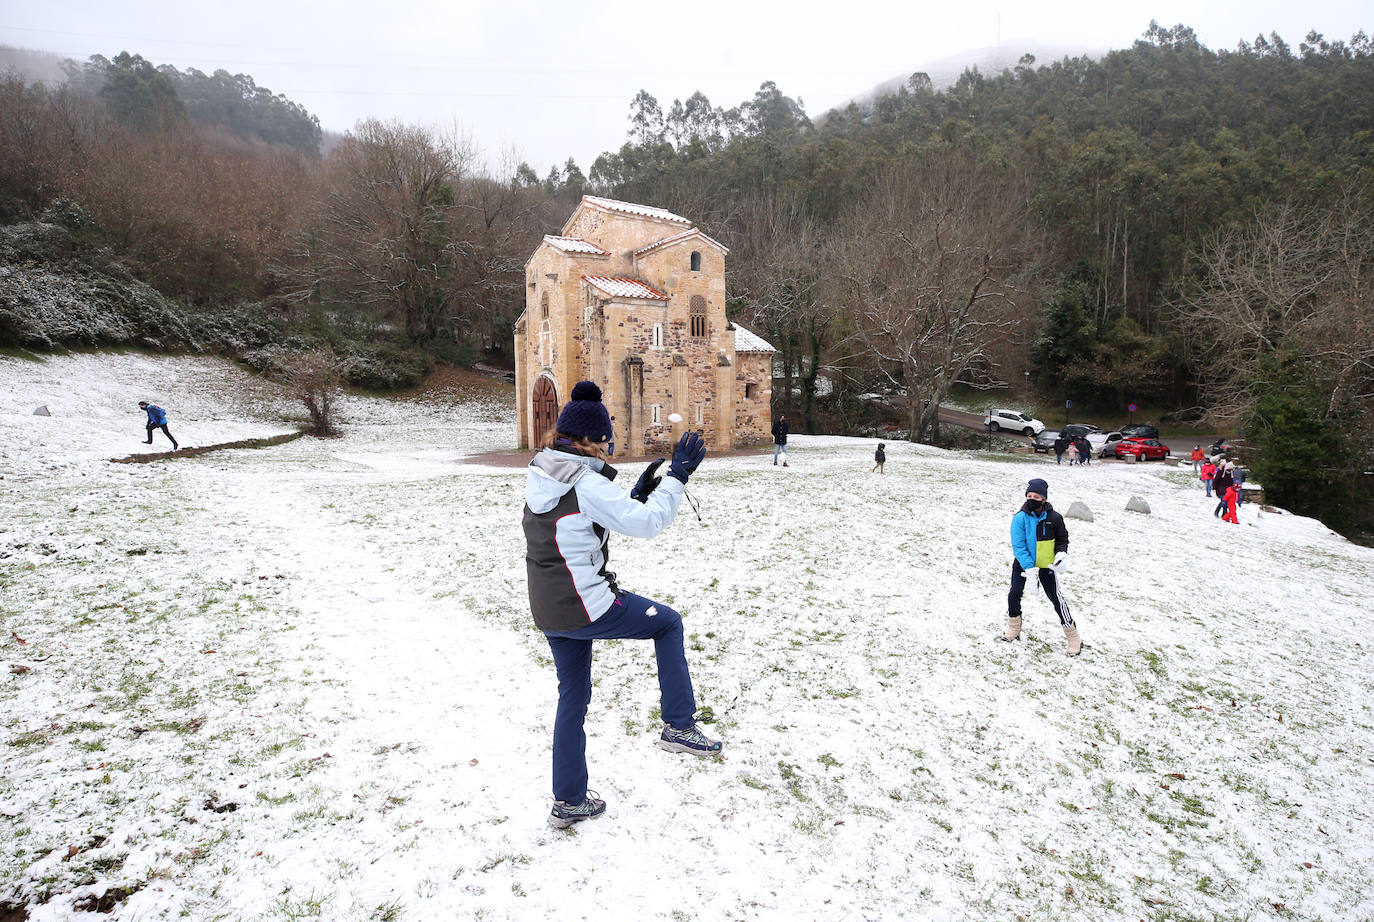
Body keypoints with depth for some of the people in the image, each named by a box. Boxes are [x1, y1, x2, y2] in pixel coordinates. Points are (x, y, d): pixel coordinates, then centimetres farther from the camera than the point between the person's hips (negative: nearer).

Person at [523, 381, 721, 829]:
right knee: (668, 622, 14)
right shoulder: (587, 484, -20)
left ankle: (569, 800, 31)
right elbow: (647, 523, -18)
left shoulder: (540, 477, 7)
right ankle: (678, 725, 16)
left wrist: (637, 493, 11)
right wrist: (677, 476, -9)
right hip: (587, 609, -8)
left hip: (548, 613, 8)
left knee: (573, 695, 21)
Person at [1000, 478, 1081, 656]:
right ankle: (1013, 630, 19)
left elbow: (1062, 538, 5)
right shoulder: (1020, 518, -16)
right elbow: (1018, 546, -19)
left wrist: (1062, 553, -15)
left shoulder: (1054, 518, -13)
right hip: (1023, 562, 0)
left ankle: (1073, 637, 13)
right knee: (1015, 594, -3)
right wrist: (1029, 569, -27)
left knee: (1055, 597, 1)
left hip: (1046, 563, 0)